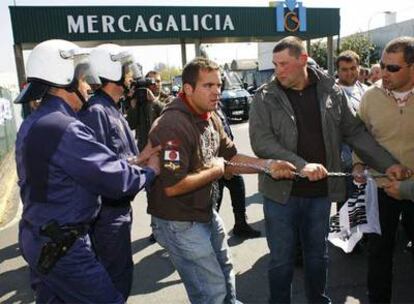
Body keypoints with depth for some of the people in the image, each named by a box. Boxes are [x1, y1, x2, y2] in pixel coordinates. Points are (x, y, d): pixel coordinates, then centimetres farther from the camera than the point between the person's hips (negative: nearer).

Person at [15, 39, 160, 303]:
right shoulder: (64, 128, -24)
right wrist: (150, 170, -5)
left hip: (38, 239, 10)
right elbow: (116, 179, -24)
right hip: (61, 247, -10)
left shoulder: (32, 124, 8)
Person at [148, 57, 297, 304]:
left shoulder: (211, 118, 1)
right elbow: (172, 186, -30)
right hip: (180, 223, -9)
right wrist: (215, 171, -18)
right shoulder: (173, 125, -27)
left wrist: (268, 165, -6)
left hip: (207, 214, 9)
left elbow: (230, 157, 7)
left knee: (225, 273, 27)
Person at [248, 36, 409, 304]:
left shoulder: (331, 91, 1)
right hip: (281, 192, -2)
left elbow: (355, 132, 8)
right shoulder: (266, 97, -7)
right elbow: (261, 141, -17)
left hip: (321, 192, 3)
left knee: (318, 255, 21)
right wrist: (301, 165, -27)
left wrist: (388, 163, 3)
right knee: (281, 259, 10)